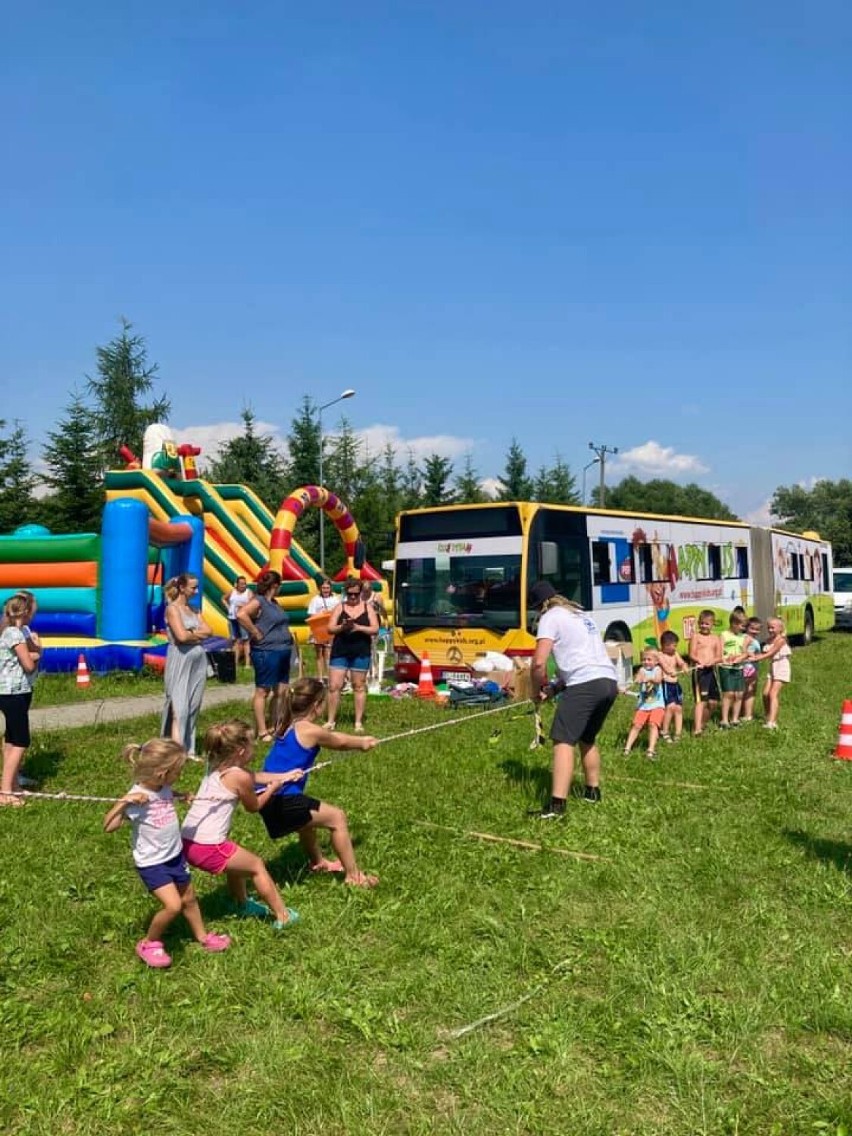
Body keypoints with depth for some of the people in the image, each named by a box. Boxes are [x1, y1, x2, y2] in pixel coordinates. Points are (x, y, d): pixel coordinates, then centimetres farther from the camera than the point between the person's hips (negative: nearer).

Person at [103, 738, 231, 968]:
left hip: (175, 855, 7)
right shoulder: (136, 798, -26)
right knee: (173, 905, -16)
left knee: (189, 899, 20)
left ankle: (202, 936, 42)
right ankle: (149, 945, 9)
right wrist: (123, 801, -40)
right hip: (152, 863, -7)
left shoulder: (165, 788, -5)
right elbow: (108, 826, -31)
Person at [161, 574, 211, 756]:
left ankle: (188, 749, 13)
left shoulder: (193, 609, 15)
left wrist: (191, 633, -8)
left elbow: (208, 631, 7)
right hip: (180, 660, -7)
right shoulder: (172, 608, -6)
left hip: (198, 661, 7)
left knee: (193, 706, 7)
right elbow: (182, 636, -18)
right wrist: (198, 634, 0)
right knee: (179, 707, -10)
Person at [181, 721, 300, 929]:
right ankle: (283, 916, 19)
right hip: (208, 849, -8)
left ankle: (243, 904, 47)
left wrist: (282, 776, 31)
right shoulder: (241, 777, -12)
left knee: (237, 860, 31)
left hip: (187, 841, 8)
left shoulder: (215, 767, 11)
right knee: (257, 865, 12)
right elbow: (253, 806, 6)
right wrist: (272, 788, 20)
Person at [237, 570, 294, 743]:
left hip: (283, 652, 9)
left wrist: (288, 640, 14)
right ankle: (262, 732, 2)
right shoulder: (258, 601, -11)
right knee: (263, 691, -3)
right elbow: (241, 614, -28)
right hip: (266, 652, -9)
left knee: (281, 690, 11)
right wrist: (256, 633, -20)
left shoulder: (274, 603, 17)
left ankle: (274, 727, 22)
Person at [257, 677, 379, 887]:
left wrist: (361, 739, 33)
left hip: (269, 799, 9)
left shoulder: (288, 725, 13)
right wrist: (362, 744, 27)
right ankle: (353, 875, 8)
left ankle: (317, 862, 51)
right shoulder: (310, 730, -12)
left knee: (308, 814, 34)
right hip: (283, 802, -9)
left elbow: (331, 737, 25)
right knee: (337, 817, 2)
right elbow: (339, 742, 7)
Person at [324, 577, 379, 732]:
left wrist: (358, 627, -18)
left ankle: (359, 722, 13)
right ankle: (331, 721, 8)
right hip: (340, 652, 1)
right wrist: (342, 627, -22)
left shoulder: (368, 608, 5)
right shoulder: (340, 608, 5)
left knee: (359, 686, 5)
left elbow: (375, 629, -3)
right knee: (334, 685, -2)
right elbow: (330, 629, -1)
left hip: (361, 652, 0)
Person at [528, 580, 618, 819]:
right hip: (609, 681, 9)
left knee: (563, 741, -10)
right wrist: (555, 688, 28)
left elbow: (539, 662, -9)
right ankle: (593, 791, 34)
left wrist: (537, 690, 8)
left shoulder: (550, 617, 1)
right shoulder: (579, 614, 28)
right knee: (588, 739, 25)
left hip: (586, 683, -9)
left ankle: (557, 805, -19)